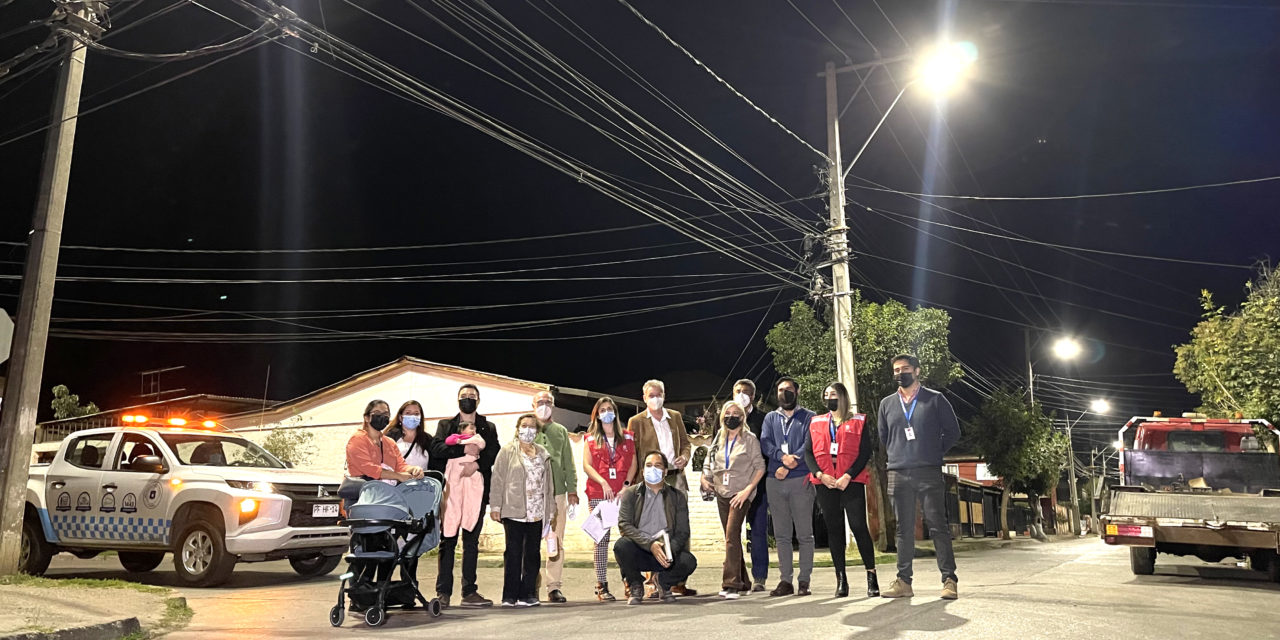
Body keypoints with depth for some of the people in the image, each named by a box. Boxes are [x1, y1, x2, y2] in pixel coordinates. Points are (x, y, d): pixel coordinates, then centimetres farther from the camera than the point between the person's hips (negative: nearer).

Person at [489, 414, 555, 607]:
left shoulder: (543, 454, 15)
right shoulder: (507, 453, 3)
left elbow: (548, 483, 17)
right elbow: (498, 481, 0)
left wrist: (550, 511, 13)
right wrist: (495, 506, -7)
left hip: (536, 513, 4)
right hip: (513, 512, -4)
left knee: (533, 554, 6)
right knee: (513, 554, -2)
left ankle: (528, 594, 14)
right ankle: (510, 596, 5)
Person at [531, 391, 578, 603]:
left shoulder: (561, 431, 16)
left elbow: (568, 463, 16)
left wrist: (572, 489, 8)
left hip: (557, 492, 2)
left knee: (556, 542, 2)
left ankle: (554, 586, 6)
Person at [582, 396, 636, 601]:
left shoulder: (627, 437, 16)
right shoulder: (591, 439, 14)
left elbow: (633, 463, 10)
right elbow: (586, 465, 4)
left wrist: (627, 485, -5)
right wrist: (603, 483, -11)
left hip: (624, 493, 1)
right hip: (598, 494, -1)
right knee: (601, 538, -3)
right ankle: (601, 585, 1)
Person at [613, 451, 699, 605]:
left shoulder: (677, 497, 9)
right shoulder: (630, 493, 4)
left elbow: (683, 532, 2)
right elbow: (624, 525, -9)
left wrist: (670, 552, -19)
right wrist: (650, 544, -23)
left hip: (666, 553, 1)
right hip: (638, 551, -1)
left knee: (689, 561, -27)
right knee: (621, 545, -32)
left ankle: (664, 583, 8)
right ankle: (635, 586, -3)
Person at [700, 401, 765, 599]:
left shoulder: (749, 439, -2)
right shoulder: (719, 439, 13)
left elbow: (760, 467, -4)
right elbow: (709, 464, 20)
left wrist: (748, 489, -14)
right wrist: (704, 479, 1)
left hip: (741, 494, -6)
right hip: (722, 493, 6)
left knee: (732, 536, -17)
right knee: (732, 538, 10)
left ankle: (731, 584, -17)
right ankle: (742, 581, 21)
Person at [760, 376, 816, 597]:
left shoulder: (809, 417, 7)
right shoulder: (770, 418, 18)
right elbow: (765, 444, 4)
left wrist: (788, 466, -16)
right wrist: (783, 456, -15)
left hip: (801, 479, -4)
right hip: (775, 481, 4)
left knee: (804, 534, -3)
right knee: (781, 535, 6)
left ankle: (804, 581, 3)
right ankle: (785, 580, 11)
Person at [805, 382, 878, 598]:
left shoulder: (858, 421, 7)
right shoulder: (816, 422, 15)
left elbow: (866, 452, -2)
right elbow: (808, 452, 8)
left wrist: (848, 476, -13)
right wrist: (820, 475, -8)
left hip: (851, 481, -3)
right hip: (825, 482, 3)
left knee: (859, 526, -7)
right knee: (833, 529, 5)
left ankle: (871, 577, 3)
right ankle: (841, 580, 10)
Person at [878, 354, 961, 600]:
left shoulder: (935, 399, 3)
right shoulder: (887, 403, 13)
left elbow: (953, 432, 7)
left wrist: (935, 452, 4)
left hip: (929, 472, -3)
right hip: (898, 475, 3)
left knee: (938, 526, -3)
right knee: (904, 529, 6)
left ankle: (949, 580, 1)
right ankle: (903, 581, 9)